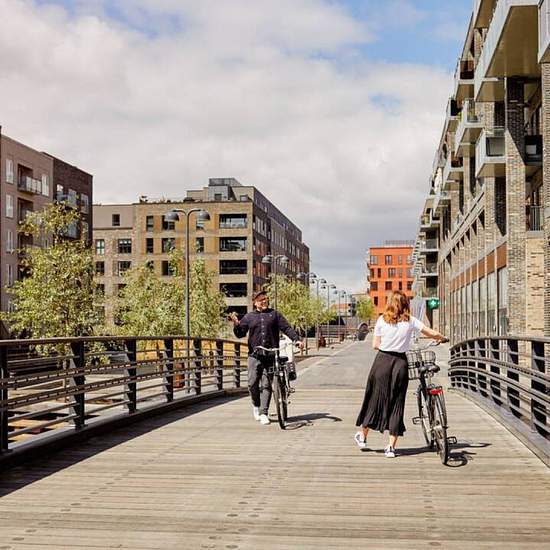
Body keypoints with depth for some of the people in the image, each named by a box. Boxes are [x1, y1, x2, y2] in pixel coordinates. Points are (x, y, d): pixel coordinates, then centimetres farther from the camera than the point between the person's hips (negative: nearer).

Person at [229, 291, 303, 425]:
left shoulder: (274, 314, 12)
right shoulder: (249, 317, 12)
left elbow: (286, 328, 7)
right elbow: (240, 334, 9)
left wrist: (296, 339, -7)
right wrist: (236, 324, -11)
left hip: (270, 355, 0)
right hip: (254, 355, 0)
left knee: (266, 385, -2)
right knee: (253, 383, -6)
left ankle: (263, 413, 2)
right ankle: (256, 405, 21)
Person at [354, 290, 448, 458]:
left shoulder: (382, 319, -1)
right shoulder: (410, 321, 0)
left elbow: (375, 345, 0)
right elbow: (433, 333, 4)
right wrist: (443, 339, 24)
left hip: (382, 360, 0)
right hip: (400, 362, 0)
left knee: (375, 398, 14)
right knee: (397, 403, 6)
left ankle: (363, 436, 26)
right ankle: (391, 447, 7)